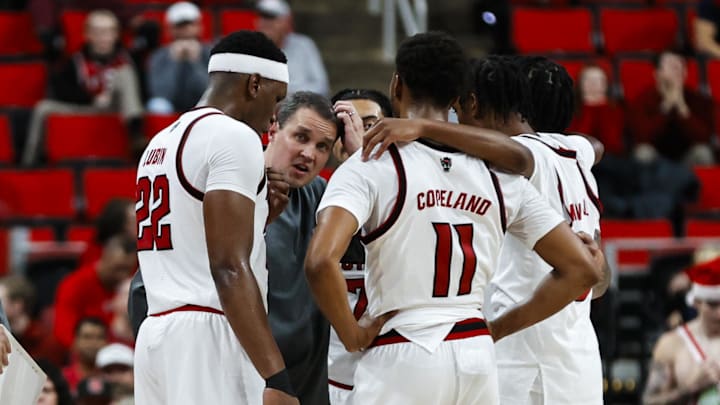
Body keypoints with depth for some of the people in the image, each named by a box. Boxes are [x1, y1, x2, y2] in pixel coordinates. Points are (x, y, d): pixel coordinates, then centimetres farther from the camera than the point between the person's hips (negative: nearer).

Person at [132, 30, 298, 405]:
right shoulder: (234, 136, -8)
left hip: (157, 337, 9)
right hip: (209, 338, -9)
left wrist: (259, 212, 23)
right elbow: (229, 268, -18)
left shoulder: (161, 143, 19)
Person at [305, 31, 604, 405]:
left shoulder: (372, 167, -6)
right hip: (477, 359, 5)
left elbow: (321, 261, -22)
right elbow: (581, 269, 8)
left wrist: (354, 337, -7)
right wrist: (498, 329, 13)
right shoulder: (497, 174, 8)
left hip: (401, 360, -5)